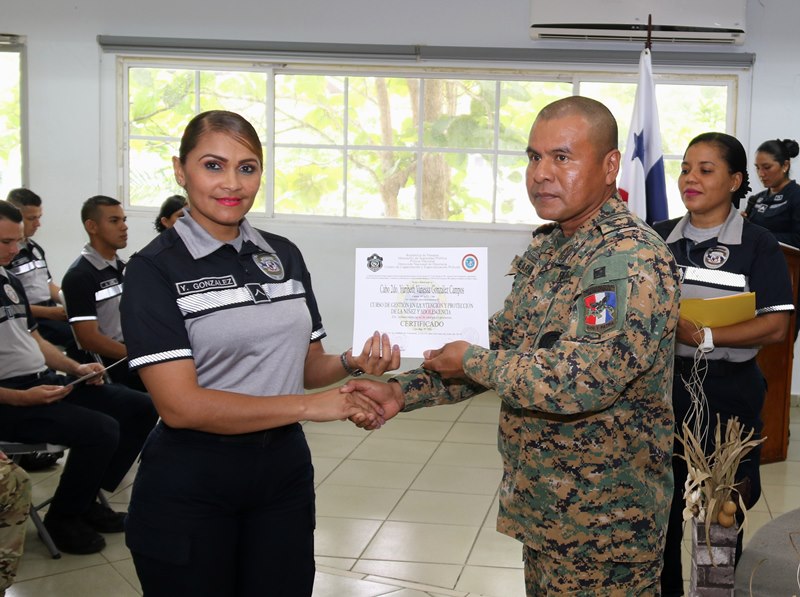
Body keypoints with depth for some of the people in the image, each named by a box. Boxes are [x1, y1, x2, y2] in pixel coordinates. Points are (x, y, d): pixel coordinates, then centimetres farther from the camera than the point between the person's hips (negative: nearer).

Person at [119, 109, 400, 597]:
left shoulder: (284, 255, 6)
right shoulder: (155, 269, -10)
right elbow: (180, 404, -19)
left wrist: (353, 363, -9)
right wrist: (308, 406, -19)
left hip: (285, 472, 5)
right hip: (189, 488, -4)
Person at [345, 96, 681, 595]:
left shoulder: (633, 259, -22)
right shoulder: (546, 246, 8)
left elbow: (579, 381, -32)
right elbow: (504, 346, 12)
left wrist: (470, 361, -17)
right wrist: (403, 393, 0)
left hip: (603, 520, -8)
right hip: (540, 504, 8)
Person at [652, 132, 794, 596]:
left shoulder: (757, 245, -5)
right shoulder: (660, 238, 7)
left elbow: (776, 326, -12)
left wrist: (703, 336, -22)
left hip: (727, 392, -4)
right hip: (663, 385, 4)